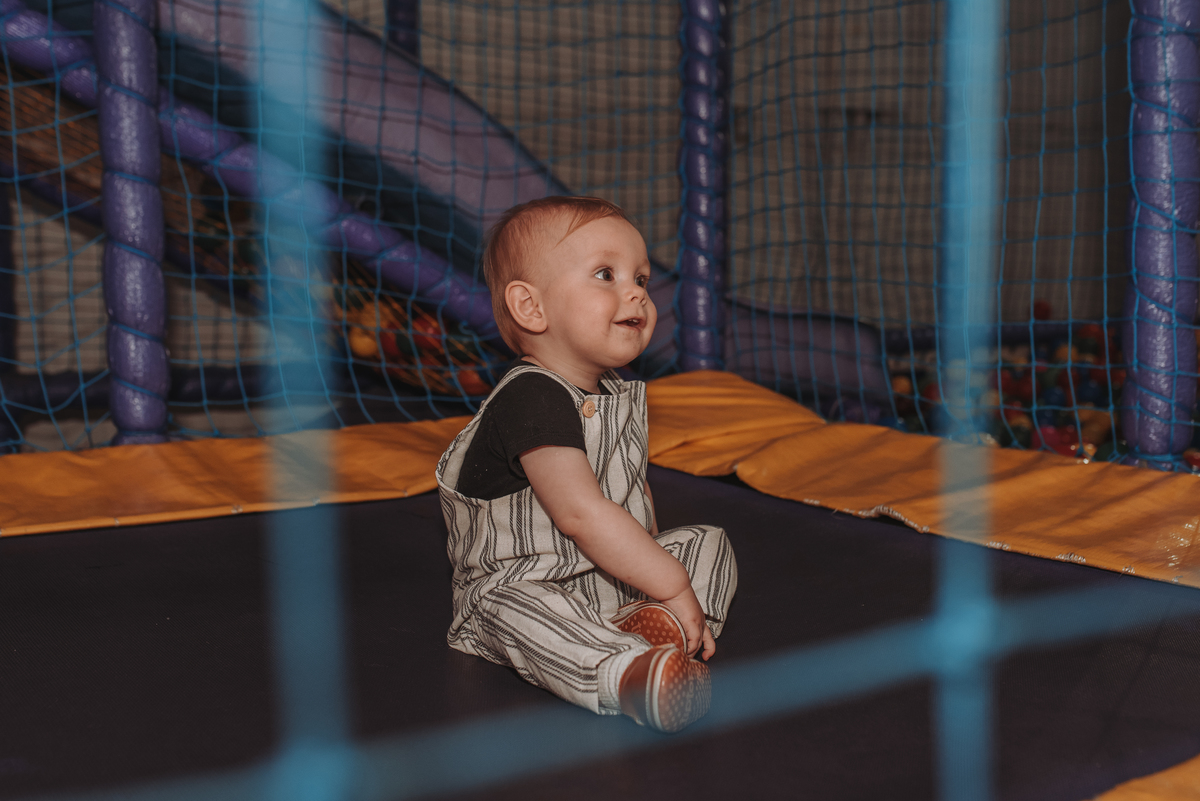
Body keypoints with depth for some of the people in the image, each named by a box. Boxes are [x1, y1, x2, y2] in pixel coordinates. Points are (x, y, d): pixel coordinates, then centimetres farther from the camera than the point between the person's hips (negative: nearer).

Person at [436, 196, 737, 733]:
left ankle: (655, 626, -27)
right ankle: (626, 672, -61)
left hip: (618, 575, 9)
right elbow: (581, 513, -30)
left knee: (709, 544, 1)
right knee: (514, 611, -37)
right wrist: (672, 586, -25)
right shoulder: (532, 400, -24)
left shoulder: (615, 391, 8)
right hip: (522, 584, -9)